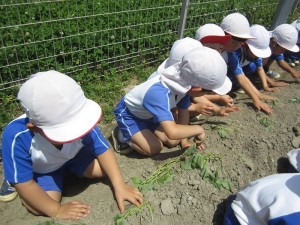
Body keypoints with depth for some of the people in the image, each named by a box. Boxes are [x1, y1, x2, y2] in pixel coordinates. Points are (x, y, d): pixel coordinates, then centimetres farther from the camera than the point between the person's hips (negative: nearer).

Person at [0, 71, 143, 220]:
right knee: (42, 208, -21)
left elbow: (103, 149, -24)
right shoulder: (17, 136, -41)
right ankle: (13, 181, 9)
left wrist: (119, 186, -29)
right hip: (39, 169, -2)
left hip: (72, 156, 3)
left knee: (104, 169, -11)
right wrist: (56, 210, -27)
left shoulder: (77, 120, -36)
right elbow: (25, 185, -31)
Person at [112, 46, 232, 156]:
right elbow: (172, 132, -52)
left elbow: (183, 110, -6)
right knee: (154, 148, -18)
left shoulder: (184, 82, -21)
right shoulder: (159, 93, -45)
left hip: (148, 113, 7)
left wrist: (184, 141, 0)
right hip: (128, 113, -6)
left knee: (174, 141, -1)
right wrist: (198, 129, -34)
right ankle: (122, 135, 3)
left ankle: (146, 129, 18)